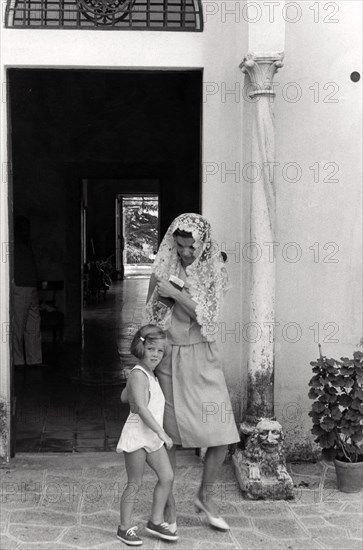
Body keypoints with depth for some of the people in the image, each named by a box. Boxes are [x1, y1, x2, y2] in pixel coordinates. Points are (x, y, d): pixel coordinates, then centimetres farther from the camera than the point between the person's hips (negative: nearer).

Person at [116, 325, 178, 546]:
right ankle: (125, 528, 13)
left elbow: (124, 397, 26)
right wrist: (162, 433, -27)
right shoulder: (138, 375, -17)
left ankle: (156, 521, 18)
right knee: (135, 483, 0)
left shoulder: (152, 376, 13)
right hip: (137, 434, -9)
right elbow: (142, 409, -26)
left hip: (153, 436, 9)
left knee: (167, 476, 6)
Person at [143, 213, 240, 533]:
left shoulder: (215, 272, 0)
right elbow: (151, 317, 4)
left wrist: (175, 293, -19)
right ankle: (168, 501, 23)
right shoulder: (163, 272, -2)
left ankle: (205, 496, 22)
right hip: (169, 358, -1)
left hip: (203, 358, 1)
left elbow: (208, 315, -12)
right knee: (167, 435, 4)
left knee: (222, 434, -1)